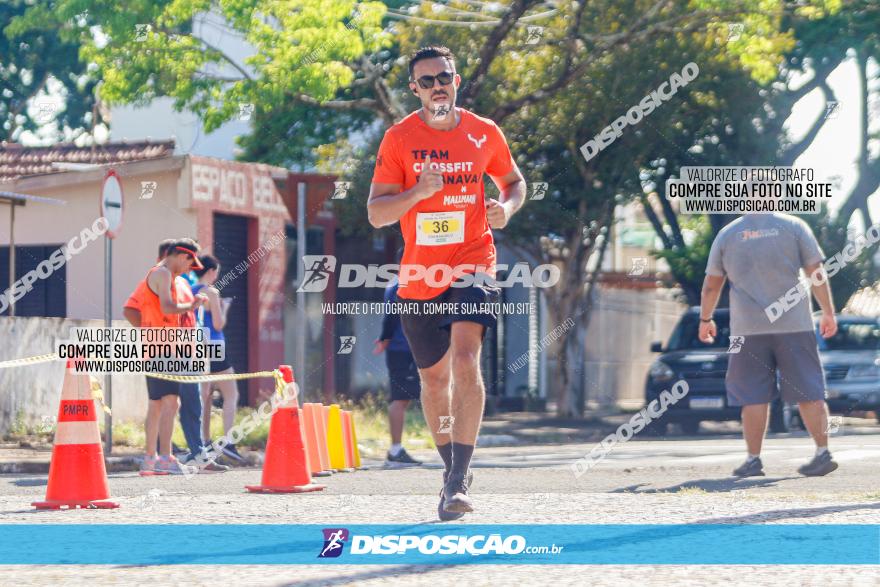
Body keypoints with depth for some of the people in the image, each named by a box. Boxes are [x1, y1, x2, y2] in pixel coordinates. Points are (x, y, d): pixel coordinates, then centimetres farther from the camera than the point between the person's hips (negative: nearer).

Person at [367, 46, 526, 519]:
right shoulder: (398, 139, -3)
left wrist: (506, 207, -4)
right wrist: (419, 192, -24)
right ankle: (452, 468, 32)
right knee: (433, 378, 11)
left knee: (465, 359, -22)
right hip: (419, 276, 1)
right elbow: (375, 213, -7)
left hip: (472, 266, -1)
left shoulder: (485, 134, 2)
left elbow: (514, 181, 19)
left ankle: (459, 479, -23)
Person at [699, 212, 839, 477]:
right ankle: (823, 453, 3)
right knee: (808, 393, 5)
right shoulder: (793, 227, 1)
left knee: (754, 396, 4)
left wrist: (705, 320, 23)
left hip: (748, 330, 0)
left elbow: (711, 285, 10)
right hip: (794, 325, 0)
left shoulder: (727, 234, 5)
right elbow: (817, 274, 0)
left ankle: (753, 460, 3)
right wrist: (828, 313, 7)